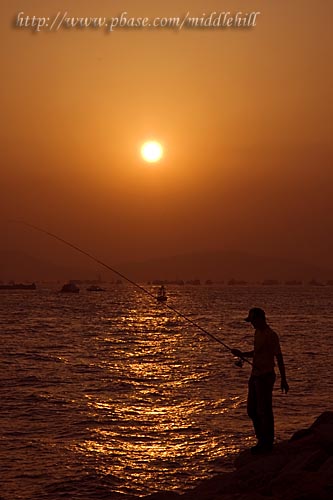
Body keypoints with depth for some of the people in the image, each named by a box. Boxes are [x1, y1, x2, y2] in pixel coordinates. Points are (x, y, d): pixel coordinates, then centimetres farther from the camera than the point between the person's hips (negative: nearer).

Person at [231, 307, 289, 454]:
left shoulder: (271, 335, -16)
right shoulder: (257, 332, 11)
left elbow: (279, 358, -15)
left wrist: (283, 380, -14)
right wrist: (242, 354, 12)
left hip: (265, 376, -9)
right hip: (255, 376, 9)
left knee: (264, 411, -3)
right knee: (252, 410, 14)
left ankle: (267, 444, 7)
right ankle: (262, 440, 26)